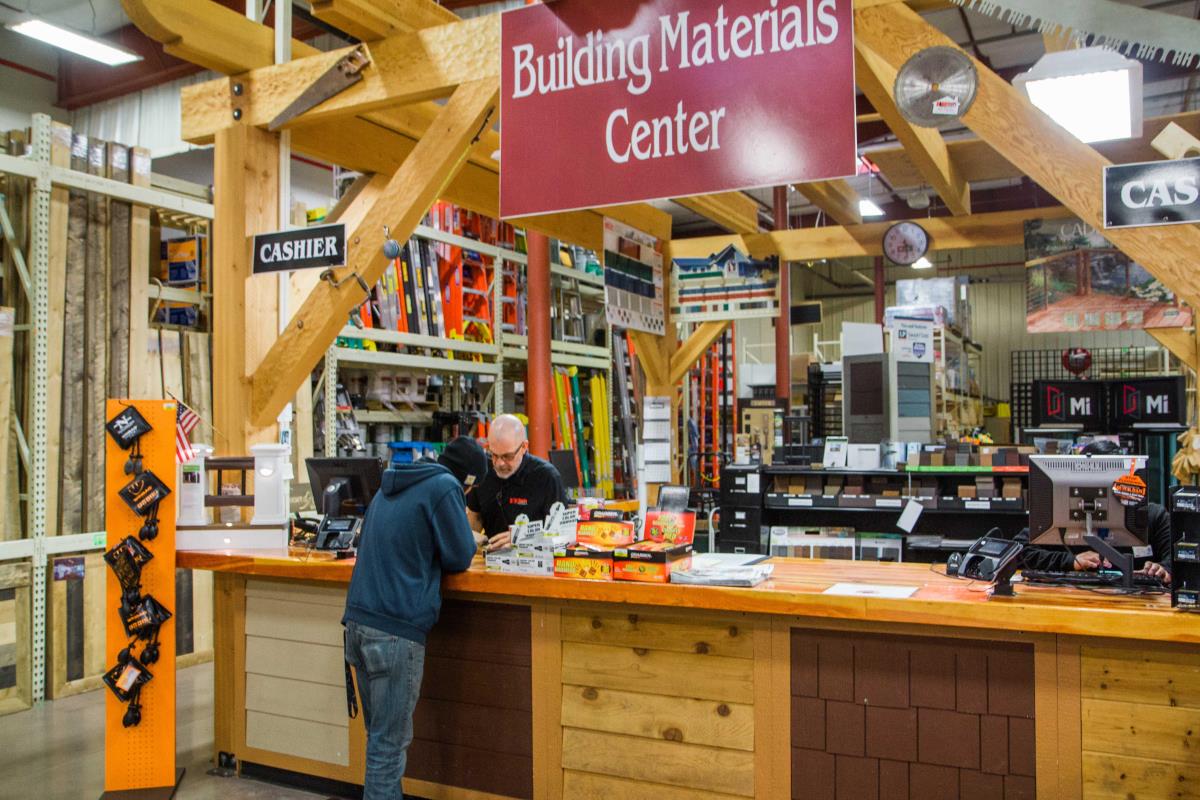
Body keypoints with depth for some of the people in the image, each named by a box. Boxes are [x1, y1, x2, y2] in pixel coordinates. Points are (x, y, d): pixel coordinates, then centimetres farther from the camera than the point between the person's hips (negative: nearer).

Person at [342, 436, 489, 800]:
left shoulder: (391, 487, 18)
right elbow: (459, 558, -6)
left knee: (380, 732, 18)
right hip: (396, 627, -8)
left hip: (359, 619, 8)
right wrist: (471, 542, 16)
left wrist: (464, 541, 23)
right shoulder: (445, 487, -7)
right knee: (390, 741, 0)